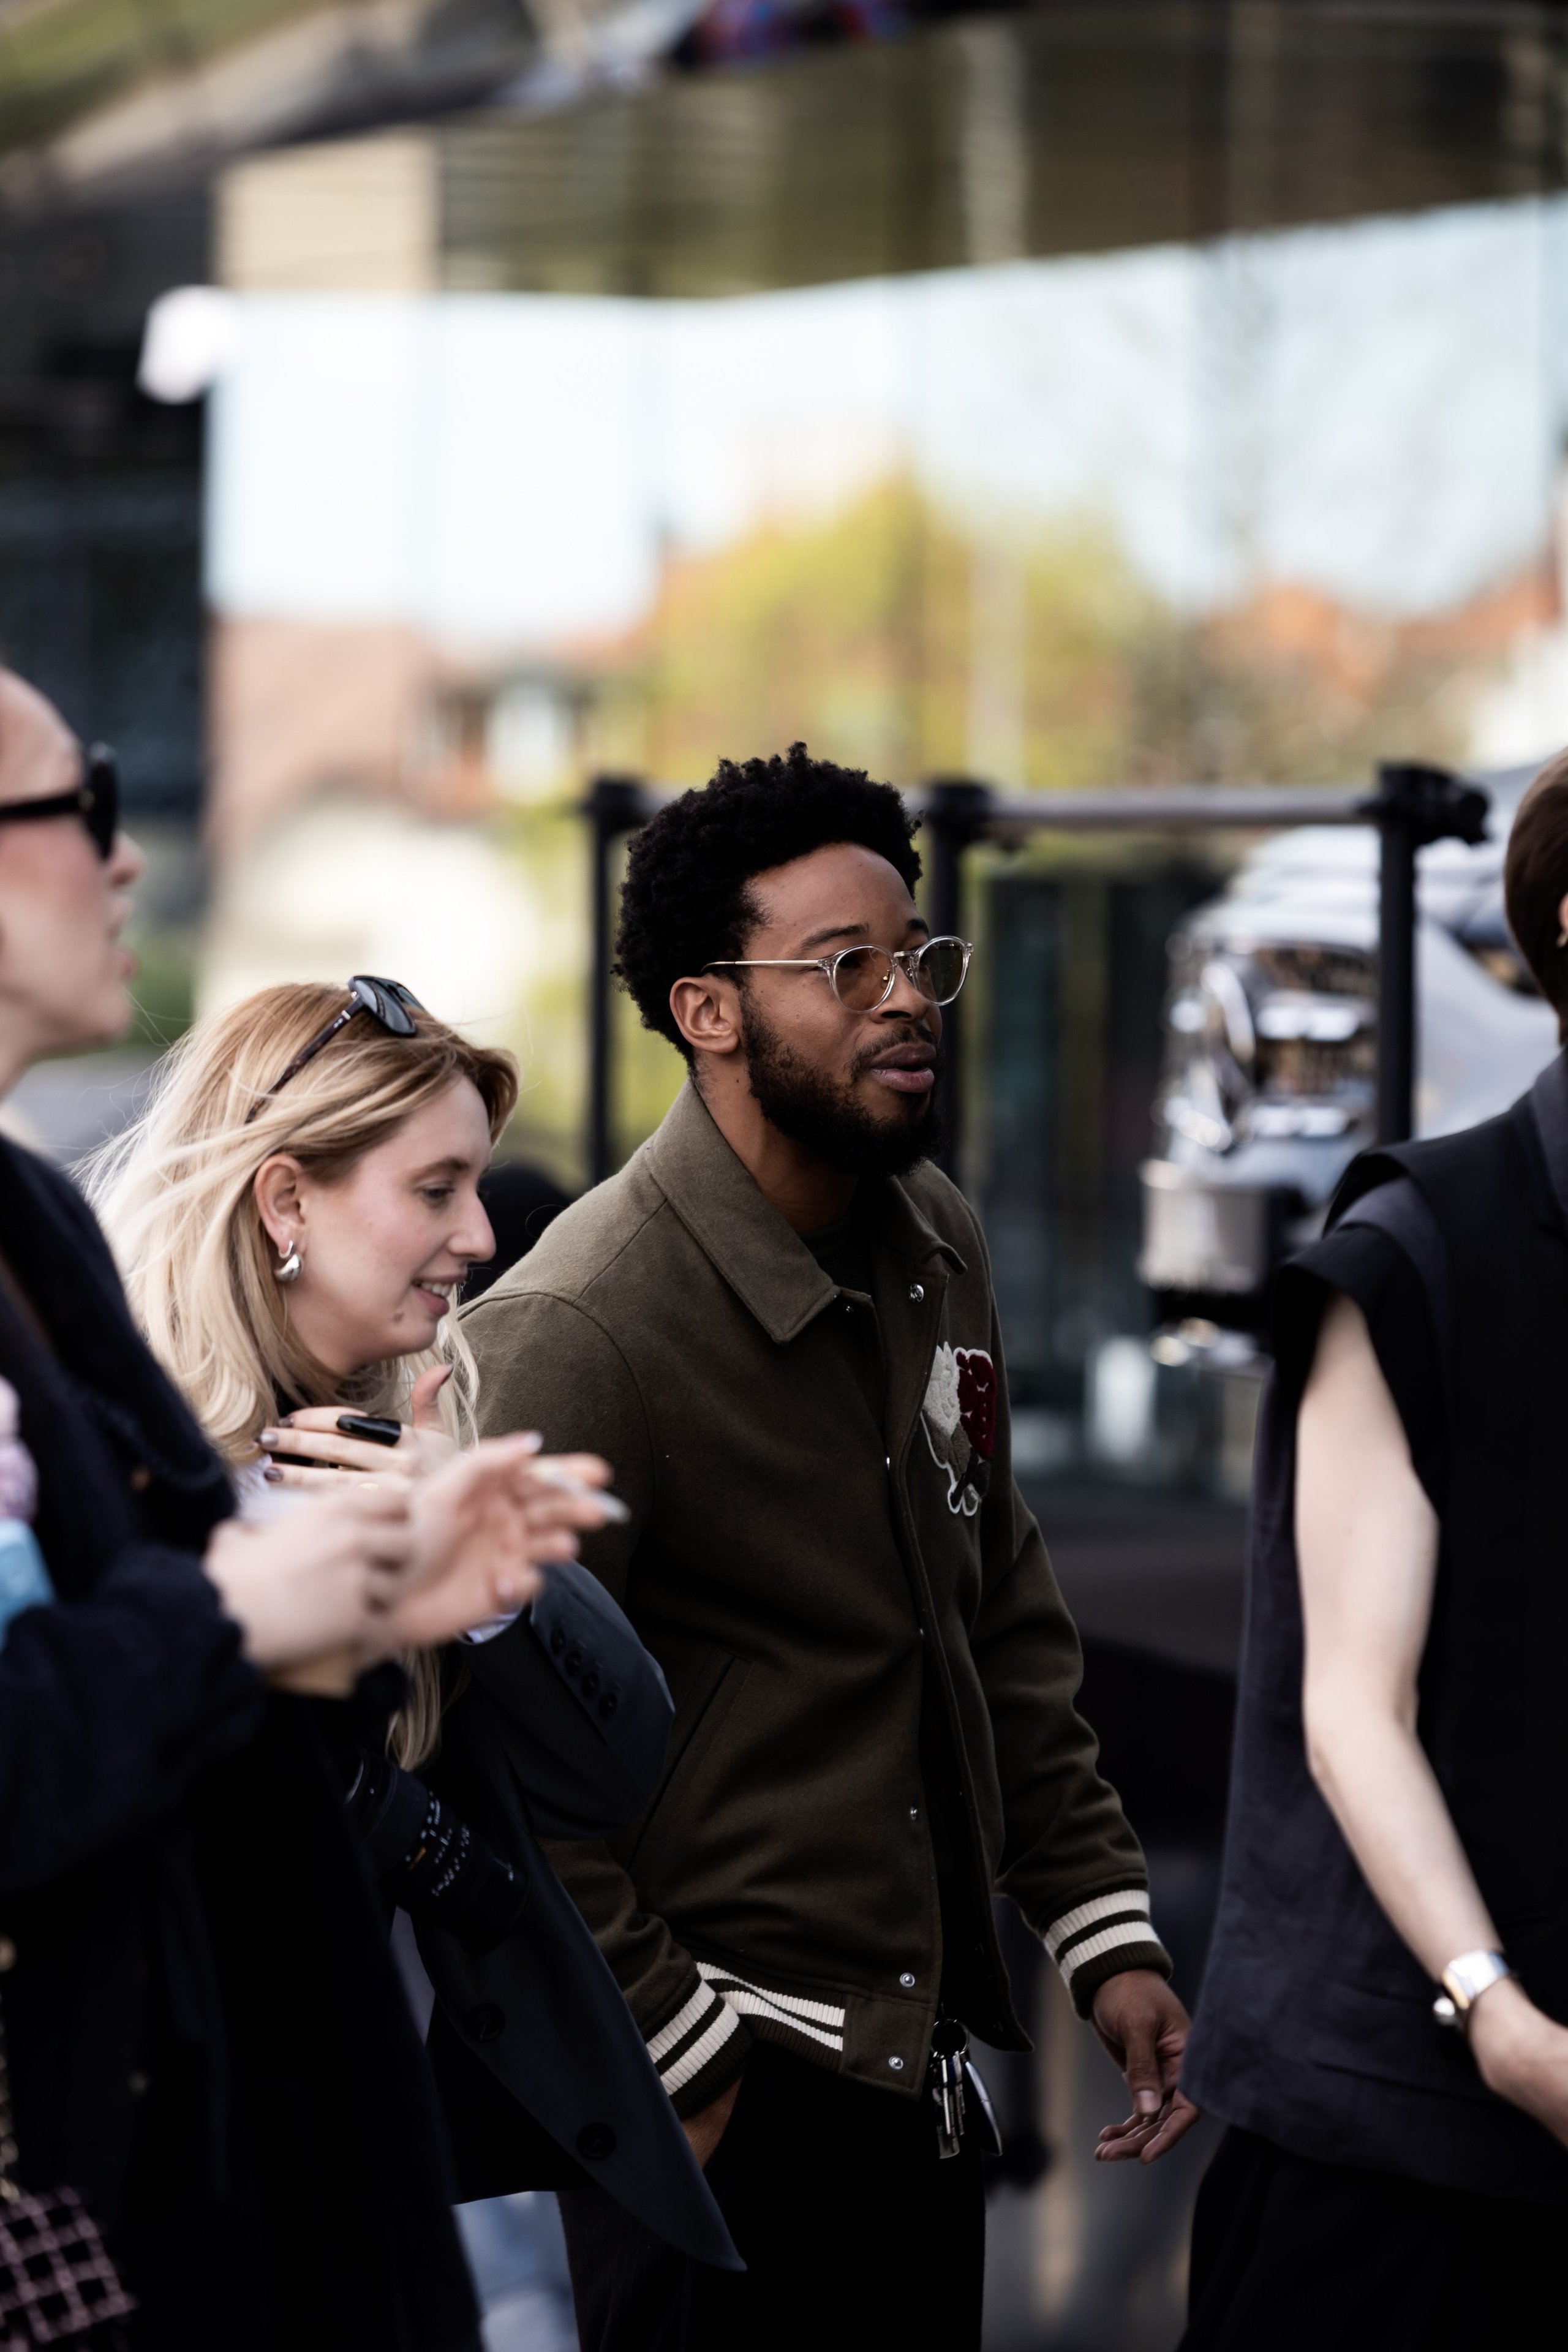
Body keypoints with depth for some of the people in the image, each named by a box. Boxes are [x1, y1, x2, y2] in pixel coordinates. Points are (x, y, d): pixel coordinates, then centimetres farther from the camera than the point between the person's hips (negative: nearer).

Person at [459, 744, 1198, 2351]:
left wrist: (1104, 1933, 13)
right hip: (730, 2099, -7)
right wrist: (668, 2060, -15)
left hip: (924, 2074, 8)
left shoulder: (936, 1249, 8)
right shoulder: (577, 1331, -17)